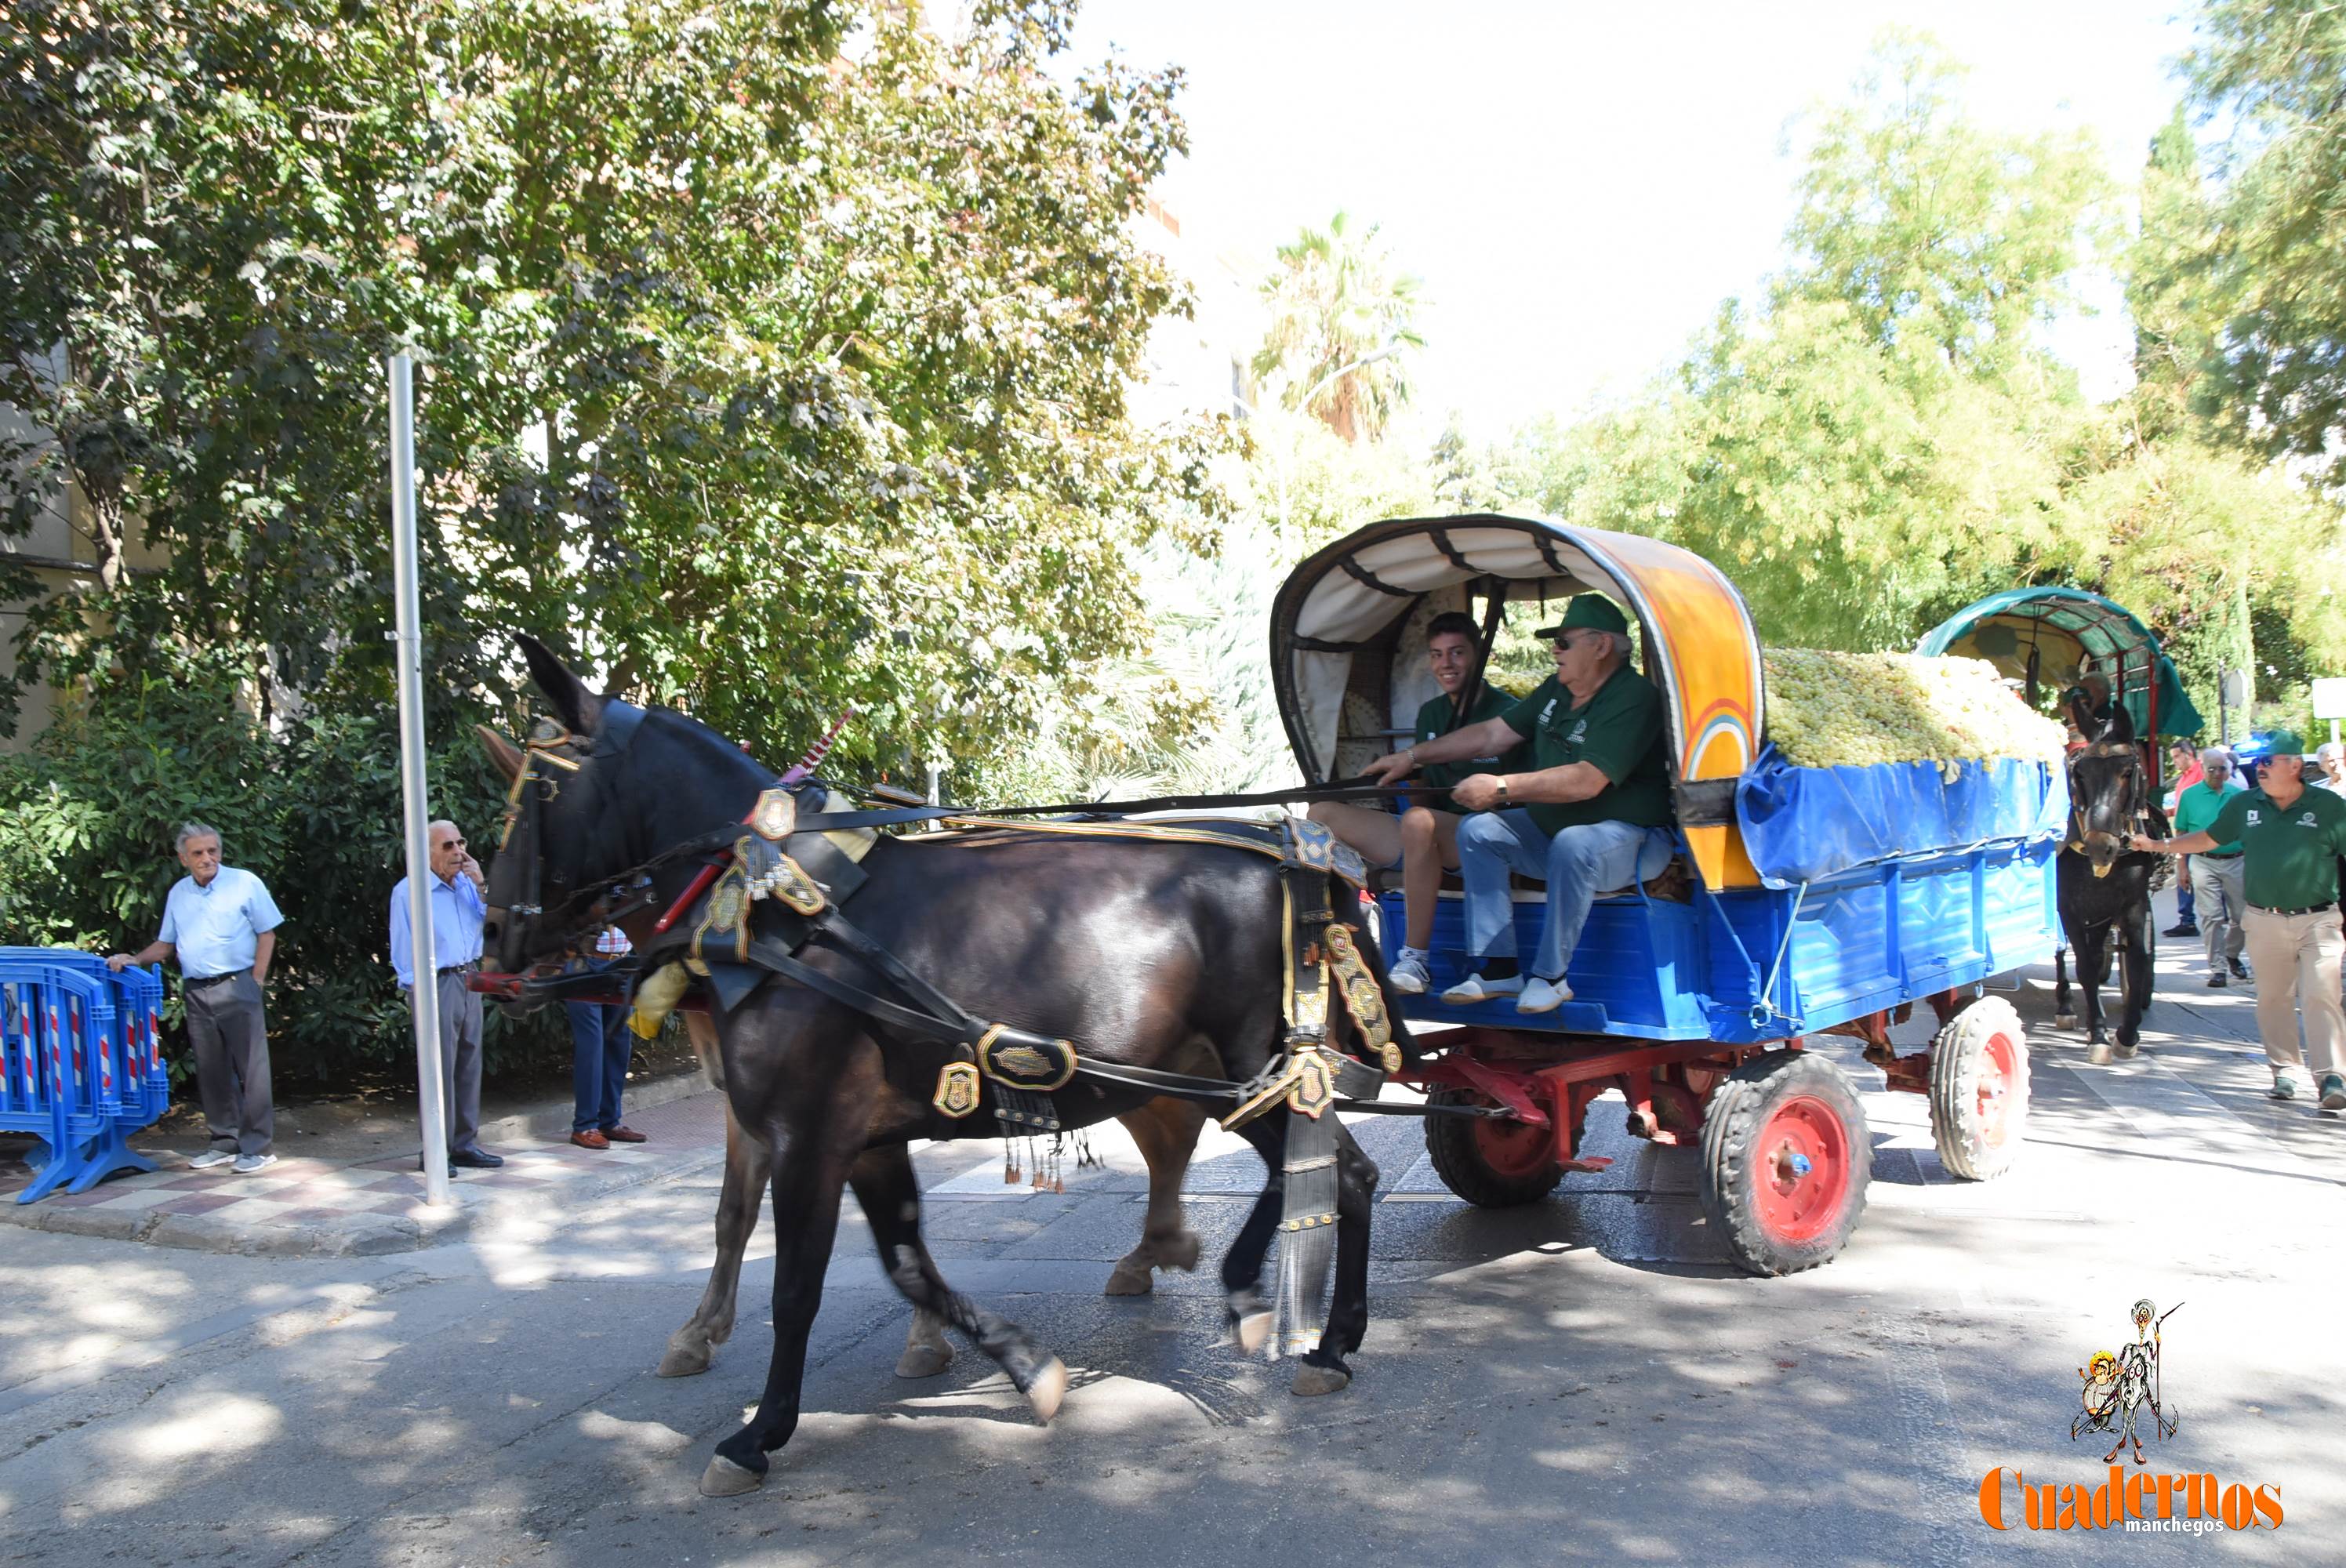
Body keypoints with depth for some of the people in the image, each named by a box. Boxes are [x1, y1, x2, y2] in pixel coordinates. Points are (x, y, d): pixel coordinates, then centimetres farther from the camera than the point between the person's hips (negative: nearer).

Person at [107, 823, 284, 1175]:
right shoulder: (178, 893, 12)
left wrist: (257, 981, -8)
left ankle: (258, 1146, -1)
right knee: (211, 1072, 10)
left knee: (251, 1069, -5)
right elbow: (165, 944, 19)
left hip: (236, 987, -5)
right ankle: (225, 1142, 19)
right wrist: (134, 959, 2)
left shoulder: (245, 883, -3)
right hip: (196, 993, 5)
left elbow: (266, 934, -3)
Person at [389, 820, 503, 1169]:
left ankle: (465, 1143, 18)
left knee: (469, 1064, 9)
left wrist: (482, 885, -3)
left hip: (469, 980, 6)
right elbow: (403, 949, -8)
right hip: (437, 984, -6)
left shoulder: (467, 884, 11)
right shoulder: (409, 890, -7)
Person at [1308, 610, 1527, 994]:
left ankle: (1415, 959, -29)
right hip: (1423, 844, 7)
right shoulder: (1430, 713, 16)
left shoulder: (1507, 712, -4)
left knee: (1420, 823, -39)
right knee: (1323, 814, -6)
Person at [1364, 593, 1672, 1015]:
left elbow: (1587, 781, -31)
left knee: (1574, 844, -38)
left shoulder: (1633, 697, -20)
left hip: (1631, 837, -9)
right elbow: (1492, 734, 14)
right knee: (1478, 830, -5)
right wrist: (1413, 757, 12)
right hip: (1552, 828, 9)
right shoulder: (1556, 691, 8)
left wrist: (1501, 787, -32)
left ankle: (1550, 976, -24)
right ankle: (1498, 969, -9)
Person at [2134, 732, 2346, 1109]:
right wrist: (2157, 845, 9)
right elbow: (2208, 839, 16)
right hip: (2265, 921, 3)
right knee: (2272, 998, 9)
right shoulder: (2244, 804, 6)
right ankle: (2285, 1070, 19)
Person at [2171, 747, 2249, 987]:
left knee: (2242, 915, 7)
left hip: (2236, 861, 2)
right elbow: (2182, 833, 5)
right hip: (2204, 863, -2)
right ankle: (2217, 968, 4)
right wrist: (2183, 866, 1)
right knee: (2212, 917, -1)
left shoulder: (2239, 794, 6)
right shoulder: (2189, 795, 2)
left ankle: (2232, 956, 32)